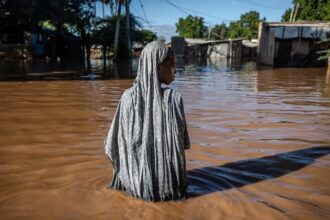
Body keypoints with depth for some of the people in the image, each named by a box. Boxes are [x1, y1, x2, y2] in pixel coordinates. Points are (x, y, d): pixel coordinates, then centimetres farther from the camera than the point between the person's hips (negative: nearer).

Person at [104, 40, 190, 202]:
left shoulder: (128, 97, -14)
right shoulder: (174, 98, -19)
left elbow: (113, 143, -7)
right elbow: (181, 142, -10)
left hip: (136, 184, 1)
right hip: (168, 186, -1)